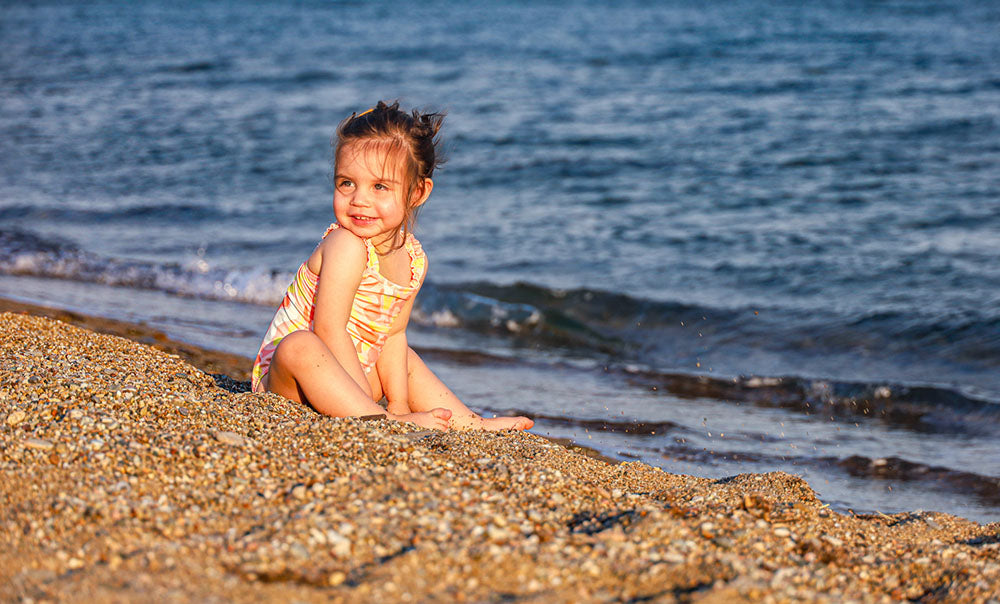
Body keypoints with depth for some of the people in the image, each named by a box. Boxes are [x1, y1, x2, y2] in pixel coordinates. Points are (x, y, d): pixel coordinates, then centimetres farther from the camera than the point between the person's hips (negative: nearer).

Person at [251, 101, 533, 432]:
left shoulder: (413, 259, 1)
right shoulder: (346, 246, -24)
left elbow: (392, 335, 5)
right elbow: (329, 329, -27)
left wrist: (398, 399, -9)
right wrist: (381, 414, -28)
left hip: (346, 375, 8)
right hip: (280, 377, -8)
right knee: (300, 346, -37)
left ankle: (471, 424, 30)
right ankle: (386, 422, -44)